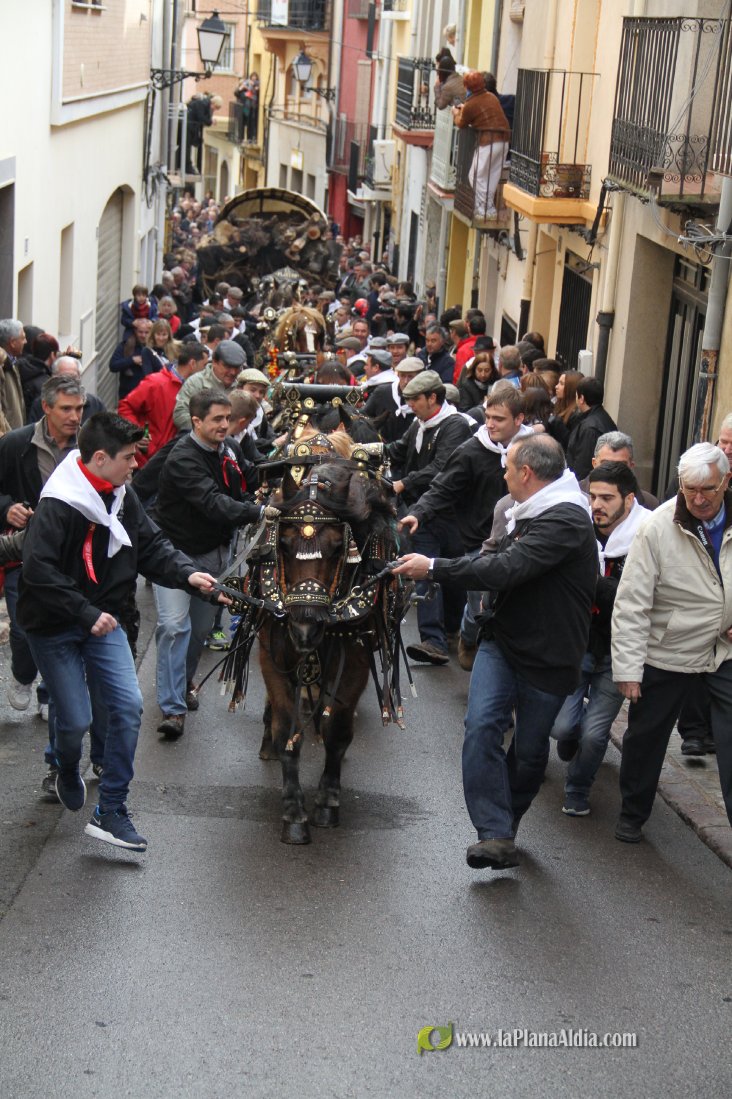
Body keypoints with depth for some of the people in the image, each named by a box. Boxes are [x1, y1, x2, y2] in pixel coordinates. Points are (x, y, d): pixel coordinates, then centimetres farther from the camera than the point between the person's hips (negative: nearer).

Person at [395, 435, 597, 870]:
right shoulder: (530, 514, 10)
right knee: (482, 726, -15)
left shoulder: (566, 521, -21)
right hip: (503, 641, 7)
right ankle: (497, 836, -18)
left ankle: (504, 826, 31)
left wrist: (433, 567, -23)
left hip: (548, 658, -7)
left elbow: (505, 569, -29)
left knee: (529, 751, 8)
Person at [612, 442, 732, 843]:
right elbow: (631, 603, -16)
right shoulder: (658, 527, -19)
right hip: (667, 653, -1)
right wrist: (627, 667, -18)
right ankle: (632, 814, 37)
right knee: (646, 735, 14)